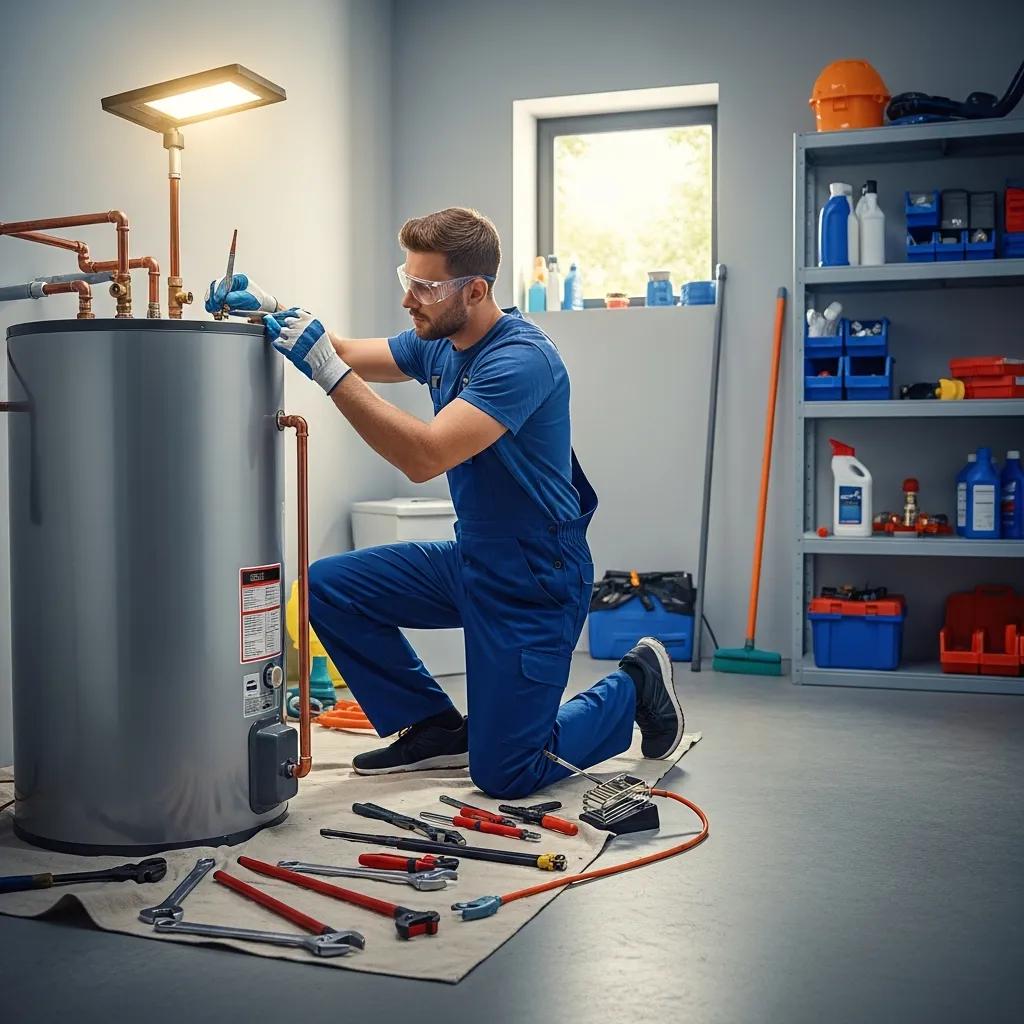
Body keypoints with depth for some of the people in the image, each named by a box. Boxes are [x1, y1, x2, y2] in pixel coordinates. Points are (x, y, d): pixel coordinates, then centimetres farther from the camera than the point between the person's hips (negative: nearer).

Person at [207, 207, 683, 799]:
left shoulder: (522, 359, -24)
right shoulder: (438, 343, 3)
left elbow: (425, 457, -34)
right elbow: (349, 355, 8)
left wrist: (329, 373, -36)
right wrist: (272, 310, -10)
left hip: (536, 582, -8)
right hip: (469, 561, 9)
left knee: (505, 776, -6)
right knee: (329, 588, 0)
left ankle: (635, 688, 18)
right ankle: (435, 730, 13)